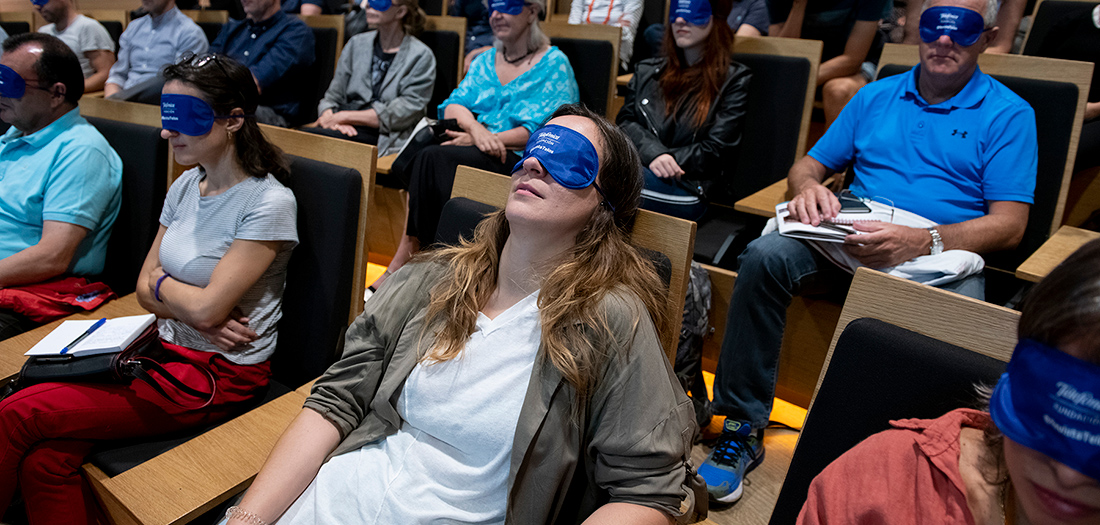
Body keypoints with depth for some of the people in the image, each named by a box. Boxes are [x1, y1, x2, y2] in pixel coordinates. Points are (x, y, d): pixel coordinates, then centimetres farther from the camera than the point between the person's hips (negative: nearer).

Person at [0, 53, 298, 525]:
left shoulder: (269, 203, -16)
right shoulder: (186, 185, 8)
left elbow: (207, 307, -18)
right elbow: (145, 290, 10)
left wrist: (161, 282, 2)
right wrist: (192, 308, -10)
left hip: (220, 374, -6)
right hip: (167, 349, 7)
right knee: (46, 460, -16)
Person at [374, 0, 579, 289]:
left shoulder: (554, 64, 1)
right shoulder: (485, 60, 21)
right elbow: (453, 105, 9)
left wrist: (488, 138, -16)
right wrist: (475, 128, -15)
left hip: (520, 159, -5)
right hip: (472, 148, 6)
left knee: (434, 158, -28)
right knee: (427, 154, -27)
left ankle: (402, 262, -21)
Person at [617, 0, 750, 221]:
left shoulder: (734, 80, 9)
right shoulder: (647, 71, 22)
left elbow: (715, 151, 1)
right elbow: (625, 120, 9)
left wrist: (669, 160, -10)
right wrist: (654, 153, -11)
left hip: (687, 187, -4)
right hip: (636, 169, 4)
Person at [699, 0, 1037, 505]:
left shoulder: (1009, 114, 9)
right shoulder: (876, 96, 20)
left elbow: (1009, 225, -2)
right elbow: (809, 163, 19)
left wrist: (921, 241, -20)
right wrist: (809, 187, -8)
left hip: (944, 255, -2)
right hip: (849, 238, 3)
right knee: (765, 256, -28)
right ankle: (742, 429, -21)